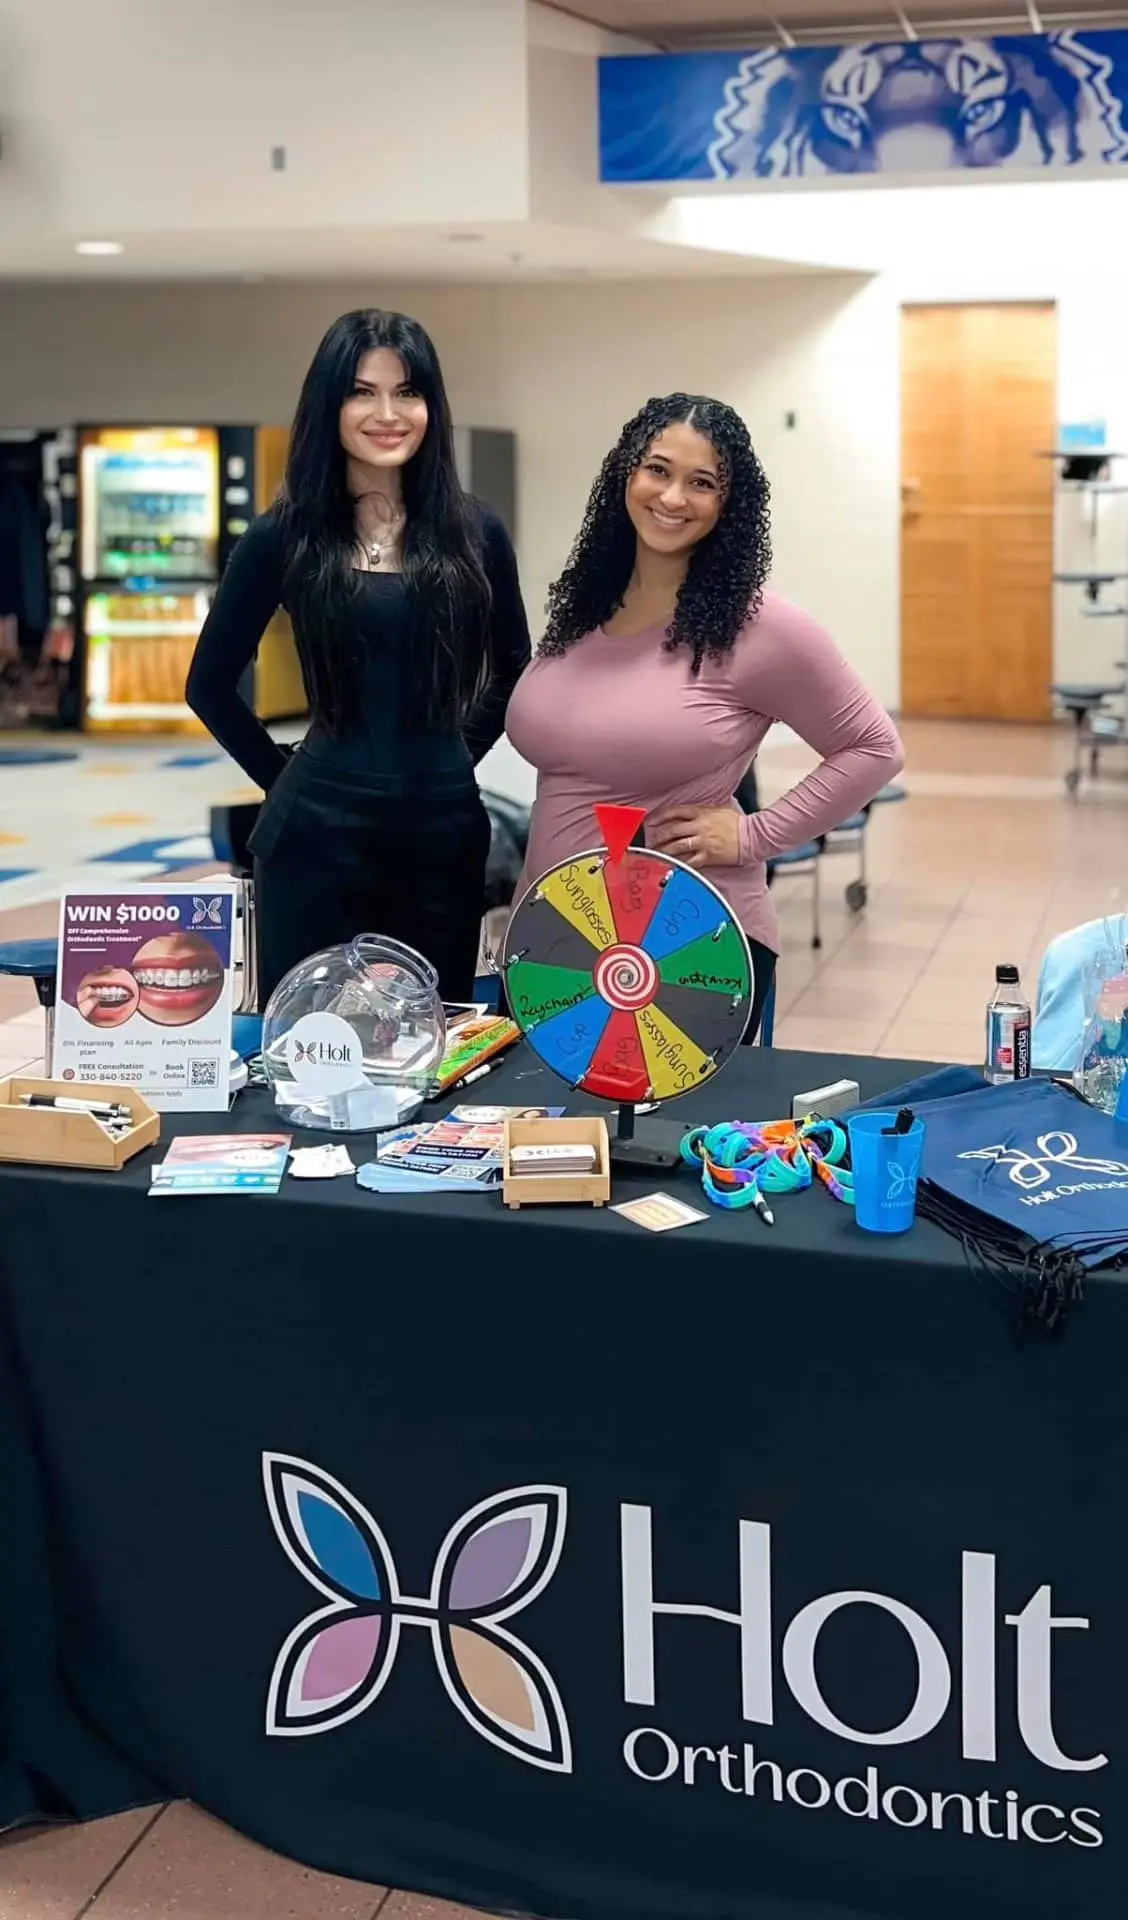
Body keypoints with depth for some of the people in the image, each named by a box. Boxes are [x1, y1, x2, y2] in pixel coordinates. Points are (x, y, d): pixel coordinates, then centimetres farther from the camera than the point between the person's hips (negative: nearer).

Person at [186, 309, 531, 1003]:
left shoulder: (474, 533, 3)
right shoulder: (285, 536, -1)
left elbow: (513, 672, 17)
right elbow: (211, 685, 7)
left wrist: (458, 755, 8)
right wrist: (283, 775, 4)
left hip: (445, 830, 2)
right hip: (320, 833, -2)